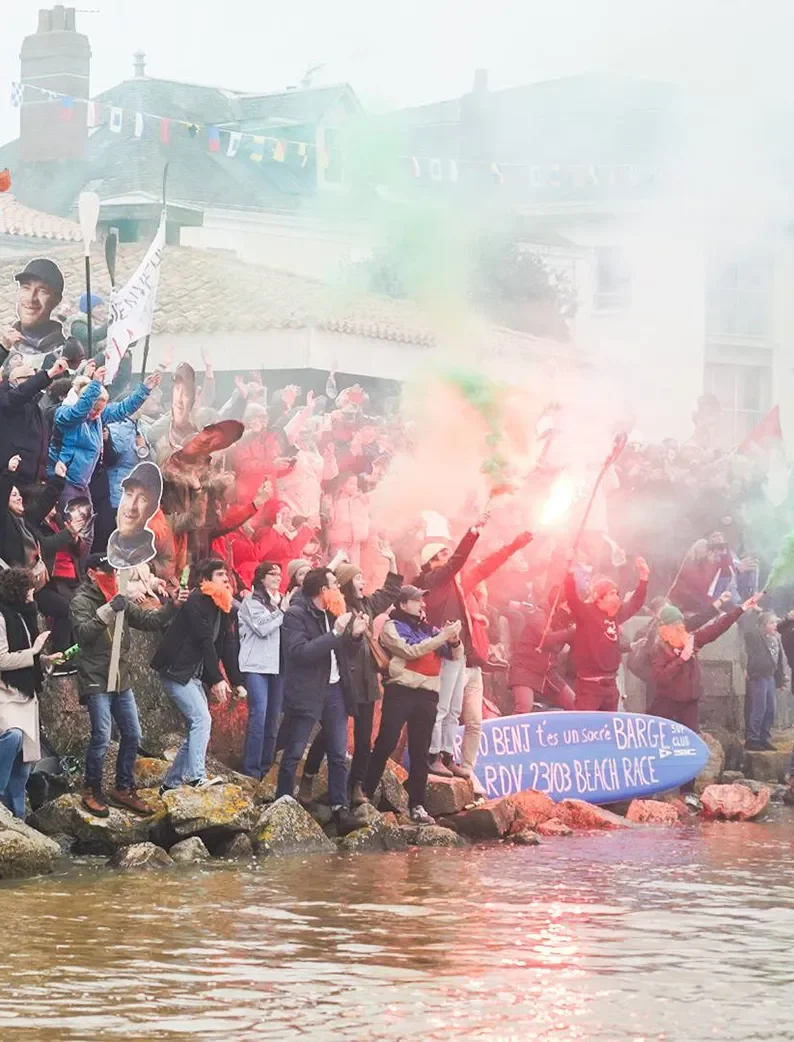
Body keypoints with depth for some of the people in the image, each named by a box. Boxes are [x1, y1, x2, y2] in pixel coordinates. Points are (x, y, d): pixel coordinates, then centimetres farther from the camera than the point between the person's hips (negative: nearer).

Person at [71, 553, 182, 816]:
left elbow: (149, 621, 11)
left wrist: (172, 607, -5)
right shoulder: (81, 601, -7)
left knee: (132, 736, 9)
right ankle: (92, 792, 4)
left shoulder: (118, 601, 13)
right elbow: (82, 632, -23)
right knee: (101, 738, -10)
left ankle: (124, 790, 21)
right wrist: (108, 611, -32)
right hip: (96, 682, -7)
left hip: (121, 681, 7)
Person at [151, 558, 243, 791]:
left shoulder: (222, 608, 11)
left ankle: (171, 783, 12)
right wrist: (217, 679, -23)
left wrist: (237, 682, 2)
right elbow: (204, 641, -20)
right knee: (201, 719, -19)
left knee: (197, 728, 6)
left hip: (194, 675, 9)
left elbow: (227, 647, 9)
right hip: (176, 670, -9)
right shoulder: (197, 601, -15)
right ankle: (196, 777, -22)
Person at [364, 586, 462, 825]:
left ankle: (417, 806, 7)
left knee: (420, 752, 5)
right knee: (385, 745, -7)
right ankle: (364, 796, -2)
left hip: (427, 695, 5)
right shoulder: (392, 627, 2)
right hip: (400, 692, -5)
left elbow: (456, 654, 16)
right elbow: (411, 651, -13)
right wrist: (442, 637, -15)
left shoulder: (428, 629, 17)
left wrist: (454, 640, -6)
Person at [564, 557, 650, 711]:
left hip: (610, 683, 8)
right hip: (589, 684, -8)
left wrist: (643, 579, 24)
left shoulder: (615, 614, 12)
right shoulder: (586, 612, -8)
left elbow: (634, 604, 27)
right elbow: (572, 596, -24)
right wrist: (570, 572, -33)